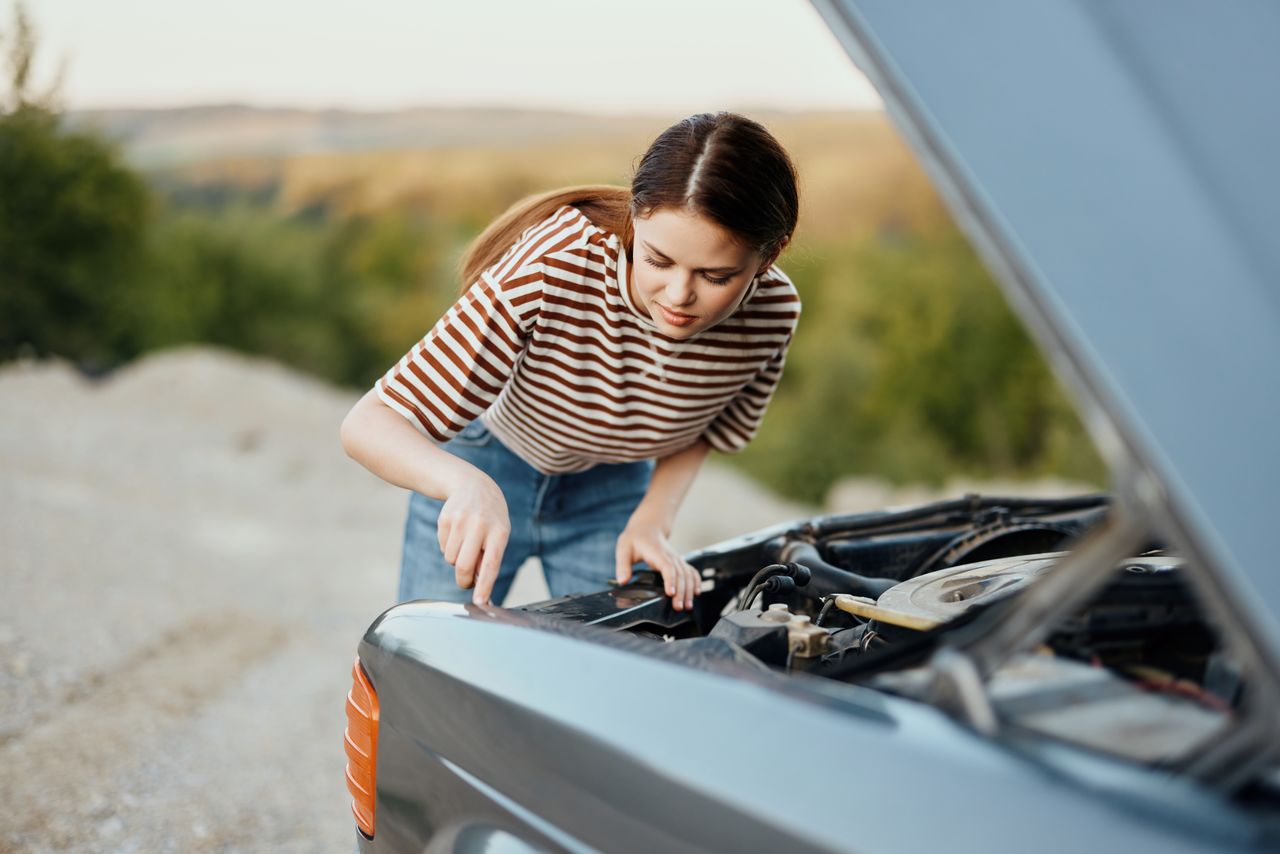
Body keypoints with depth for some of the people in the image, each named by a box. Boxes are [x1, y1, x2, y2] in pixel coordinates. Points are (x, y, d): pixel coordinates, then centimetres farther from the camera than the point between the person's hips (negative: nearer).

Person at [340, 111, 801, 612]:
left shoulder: (773, 314, -26)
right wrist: (467, 485, -58)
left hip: (613, 488, 3)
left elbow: (707, 431, -2)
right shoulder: (553, 267, -39)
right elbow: (369, 425, -39)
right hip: (491, 463, -2)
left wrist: (652, 523, -19)